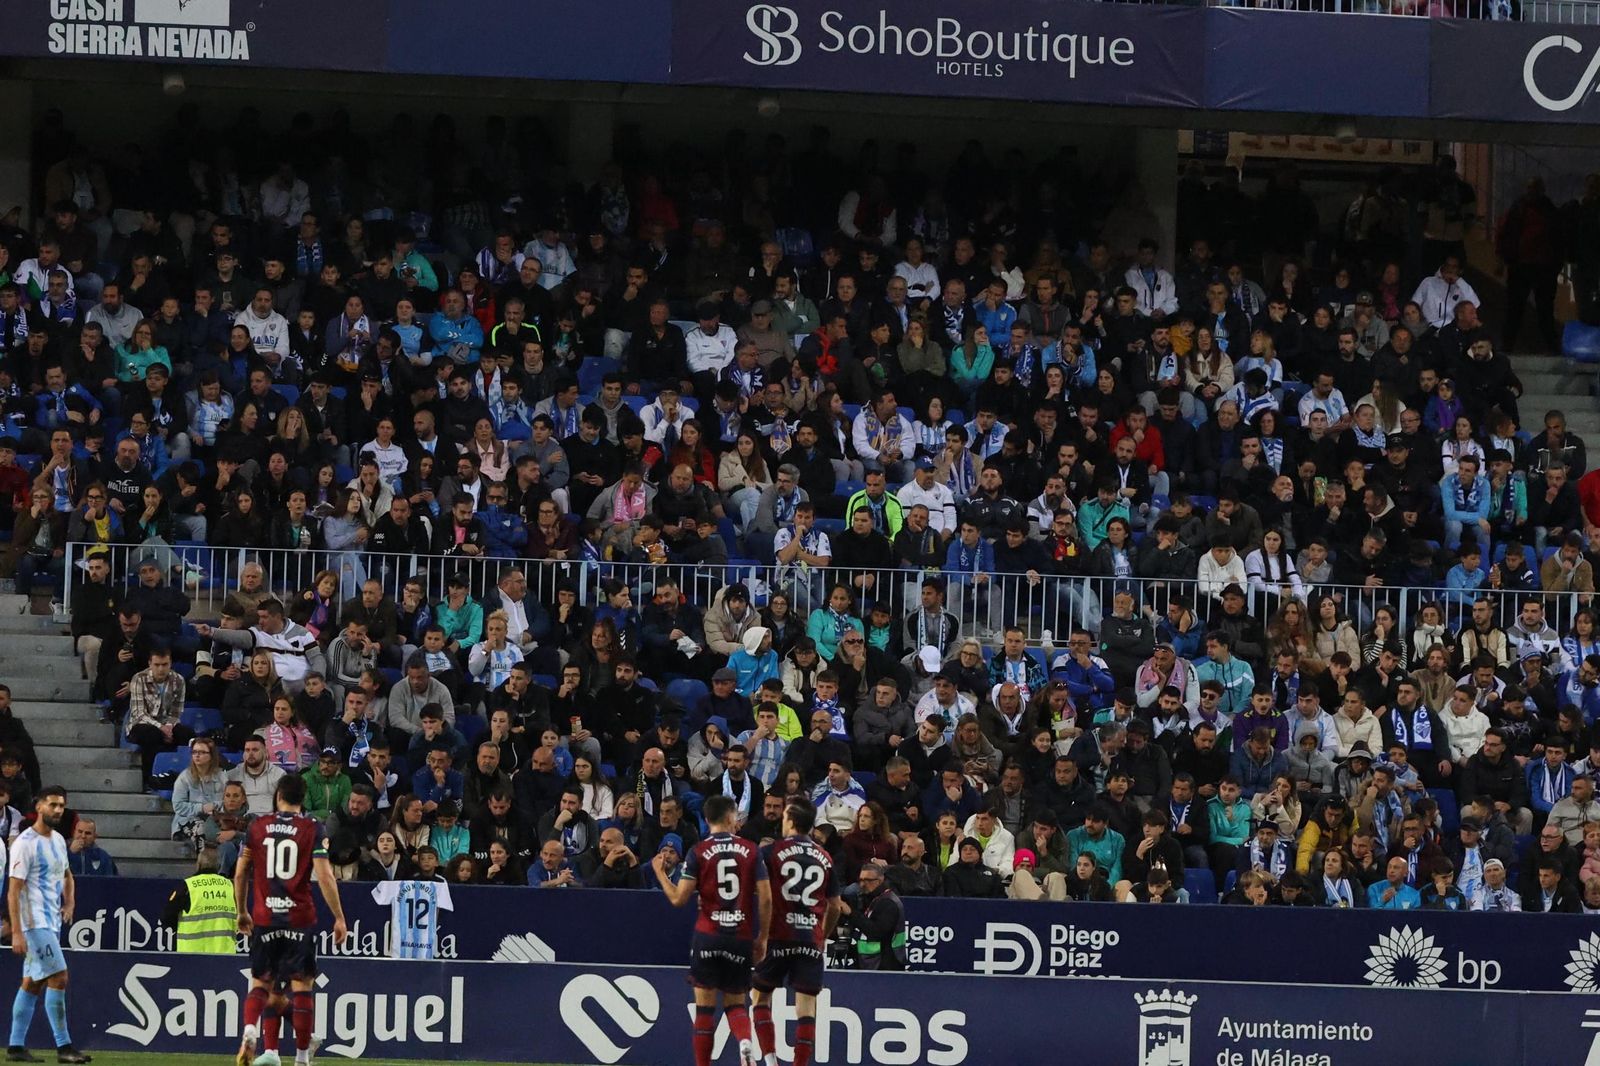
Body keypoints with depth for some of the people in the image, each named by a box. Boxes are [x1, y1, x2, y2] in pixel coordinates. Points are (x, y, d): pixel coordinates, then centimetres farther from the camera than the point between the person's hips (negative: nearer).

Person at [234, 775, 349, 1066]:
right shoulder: (312, 829, -3)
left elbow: (240, 874, 9)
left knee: (261, 982, 12)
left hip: (264, 919, 2)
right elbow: (324, 876, -10)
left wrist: (242, 912, 22)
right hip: (300, 919, -2)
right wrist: (339, 917, -4)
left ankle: (250, 1029, -16)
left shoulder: (257, 827, 5)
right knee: (302, 986, 5)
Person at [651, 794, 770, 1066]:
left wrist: (660, 872, 14)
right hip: (742, 937, 2)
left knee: (705, 1005, 5)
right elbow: (765, 898, -1)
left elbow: (679, 898, -4)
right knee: (735, 1002, 12)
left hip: (708, 936, -2)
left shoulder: (699, 852, -3)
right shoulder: (750, 850, 2)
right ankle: (745, 1042, -19)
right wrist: (762, 938, 10)